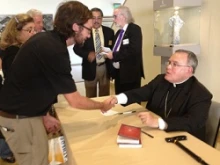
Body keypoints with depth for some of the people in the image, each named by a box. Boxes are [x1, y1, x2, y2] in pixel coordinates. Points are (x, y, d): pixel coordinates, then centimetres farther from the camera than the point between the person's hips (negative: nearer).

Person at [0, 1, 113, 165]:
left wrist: (45, 116, 10)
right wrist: (103, 105, -4)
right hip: (20, 118, -9)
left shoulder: (46, 39, 3)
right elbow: (75, 101, -21)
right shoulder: (53, 49, -26)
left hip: (22, 111, 9)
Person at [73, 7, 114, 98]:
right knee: (90, 97, 12)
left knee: (105, 96, 14)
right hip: (90, 68, -2)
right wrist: (87, 54, -20)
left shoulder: (109, 31, 4)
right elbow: (76, 48, -3)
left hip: (105, 67, 2)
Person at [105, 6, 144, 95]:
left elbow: (133, 51, -23)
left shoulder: (134, 29, -10)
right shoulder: (118, 32, 16)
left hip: (130, 73, -8)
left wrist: (114, 55, -18)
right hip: (118, 72, 8)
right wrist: (110, 53, 1)